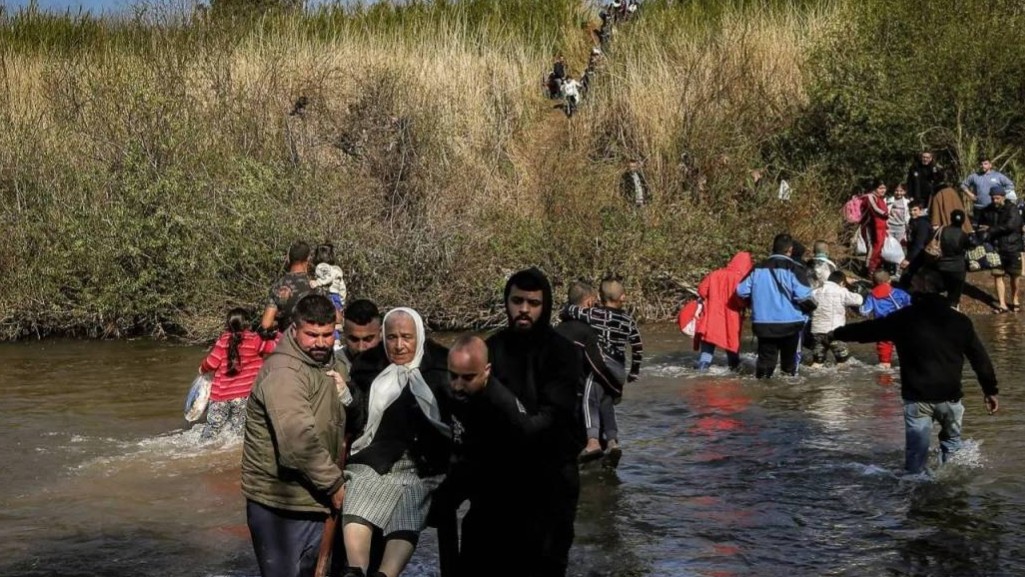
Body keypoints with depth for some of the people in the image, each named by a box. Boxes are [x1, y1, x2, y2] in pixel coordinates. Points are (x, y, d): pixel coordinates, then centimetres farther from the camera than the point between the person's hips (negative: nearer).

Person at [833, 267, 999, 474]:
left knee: (916, 450, 2)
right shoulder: (959, 320, 3)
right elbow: (980, 358, 5)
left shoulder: (904, 319, -4)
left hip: (917, 397, -2)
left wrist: (836, 333, 20)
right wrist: (991, 390, 12)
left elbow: (868, 329, 6)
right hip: (950, 396, 2)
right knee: (952, 441, 22)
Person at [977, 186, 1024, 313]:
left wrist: (991, 230, -20)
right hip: (996, 248, 3)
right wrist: (984, 236, -10)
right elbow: (981, 226, 12)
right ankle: (1002, 304, 5)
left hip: (1012, 247, -3)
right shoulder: (988, 211, 3)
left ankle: (1015, 300, 28)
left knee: (1014, 276, 7)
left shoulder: (1012, 209, -10)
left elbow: (1010, 225, -23)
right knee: (997, 275, 0)